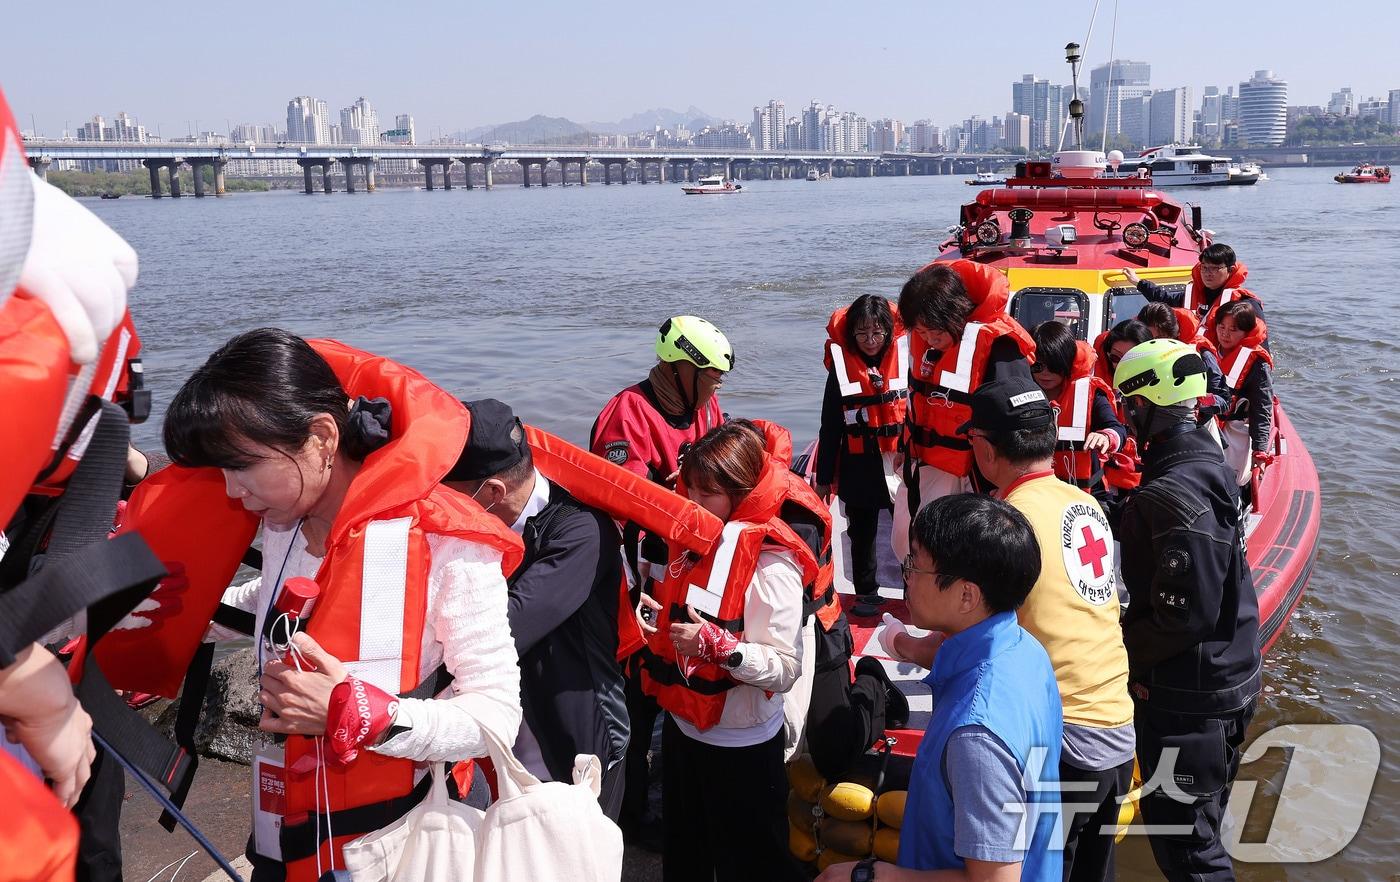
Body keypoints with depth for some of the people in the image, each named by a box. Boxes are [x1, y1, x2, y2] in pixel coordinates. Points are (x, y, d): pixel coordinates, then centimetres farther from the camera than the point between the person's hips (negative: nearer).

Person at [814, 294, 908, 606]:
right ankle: (866, 592, 30)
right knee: (862, 534, 14)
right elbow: (830, 428, 1)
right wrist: (824, 477, 2)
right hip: (859, 466, 1)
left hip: (901, 464, -1)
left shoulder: (905, 358, -4)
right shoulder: (842, 367, -4)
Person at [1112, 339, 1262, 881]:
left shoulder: (1175, 495, -27)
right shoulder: (1208, 464, 5)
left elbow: (1184, 616, -27)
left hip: (1185, 700, -10)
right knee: (1200, 826, 25)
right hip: (1226, 681, 10)